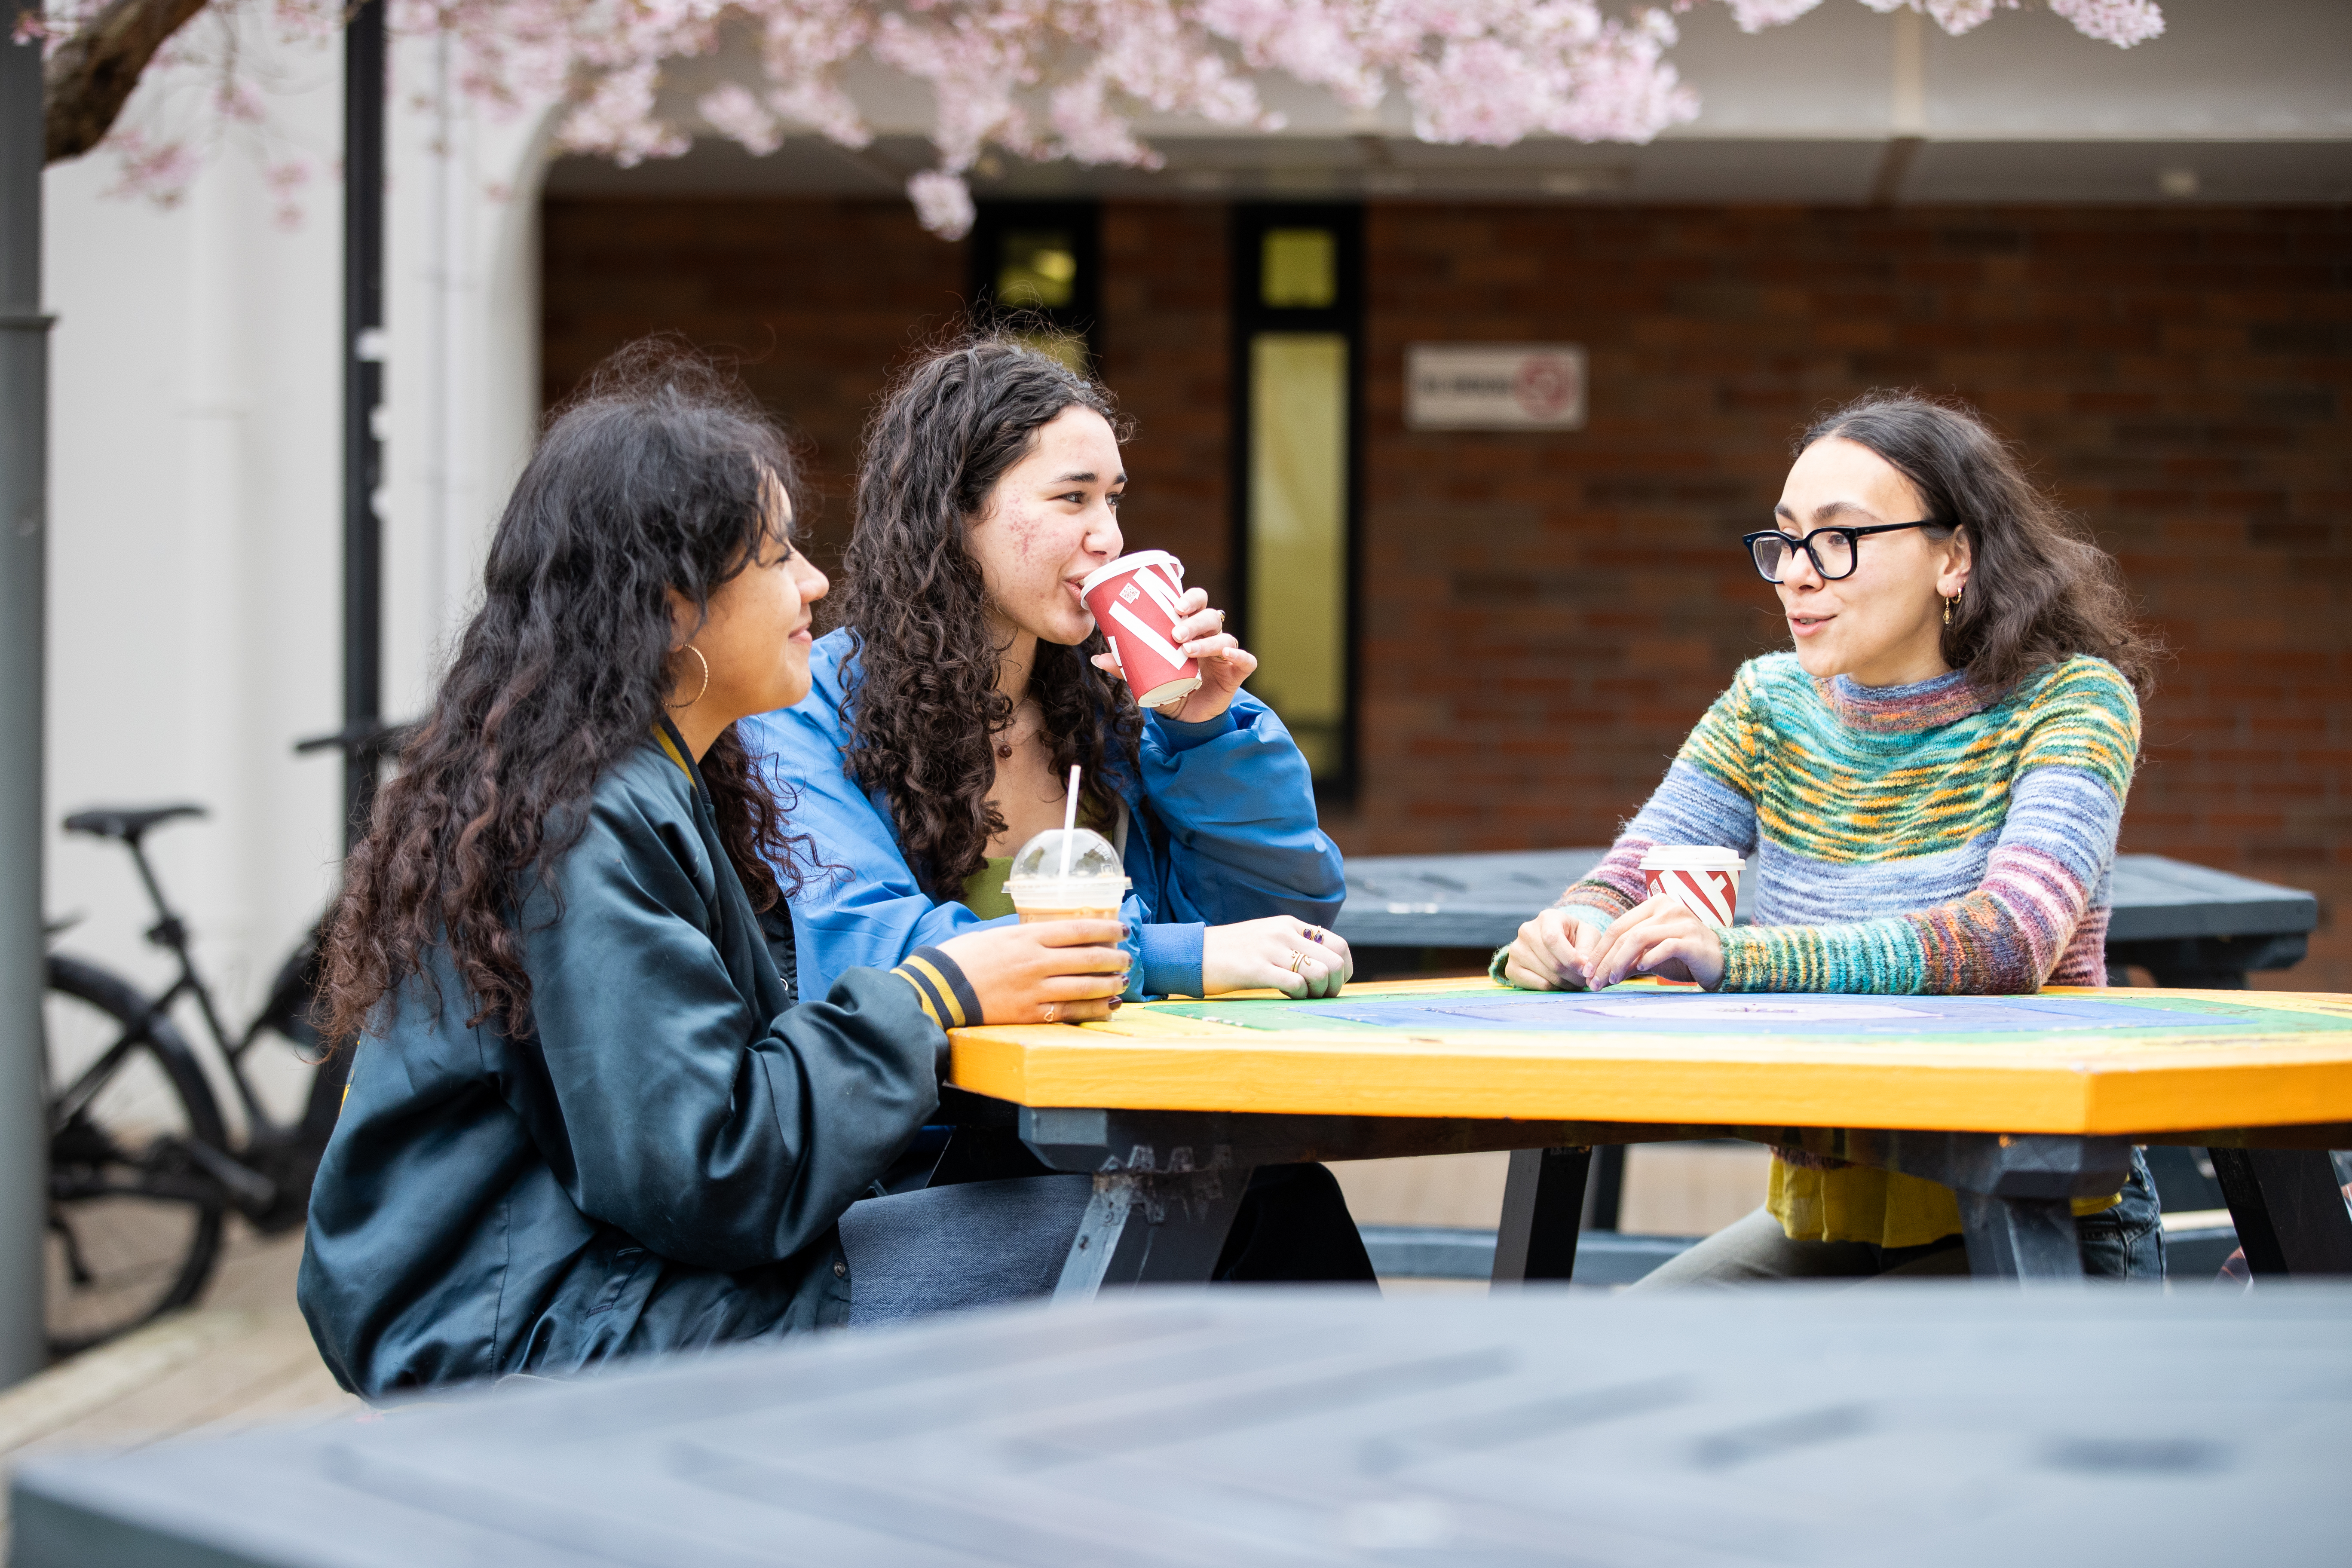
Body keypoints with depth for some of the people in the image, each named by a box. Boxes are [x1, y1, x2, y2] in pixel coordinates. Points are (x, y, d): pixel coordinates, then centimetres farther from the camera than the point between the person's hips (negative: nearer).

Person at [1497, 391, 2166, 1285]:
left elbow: (2012, 936, -26)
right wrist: (1564, 939, -26)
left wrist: (1737, 956, -38)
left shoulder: (2071, 700, -10)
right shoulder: (1771, 703, 6)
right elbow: (1626, 884, 0)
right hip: (1822, 1218, 5)